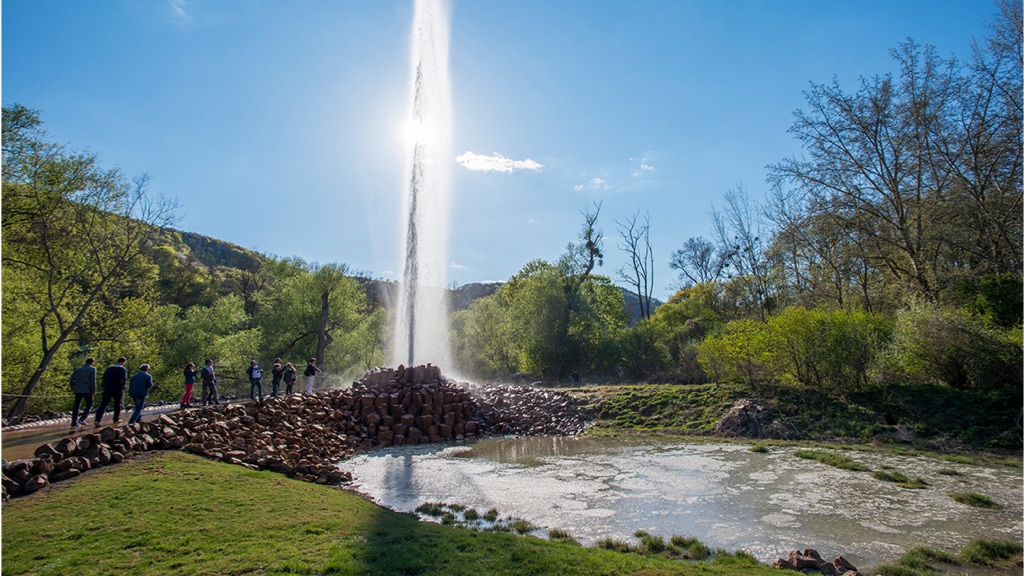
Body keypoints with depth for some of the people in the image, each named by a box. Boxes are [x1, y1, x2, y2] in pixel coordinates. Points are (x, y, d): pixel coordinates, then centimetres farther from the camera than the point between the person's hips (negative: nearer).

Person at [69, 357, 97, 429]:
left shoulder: (77, 369, 14)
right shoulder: (92, 369, -1)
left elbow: (72, 379, 6)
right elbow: (93, 380, -10)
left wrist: (73, 388, 16)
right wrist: (93, 391, -9)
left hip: (78, 390, 5)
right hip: (87, 390, -5)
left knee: (76, 406, 9)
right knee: (89, 405, 9)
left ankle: (74, 423, 7)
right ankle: (82, 419, -7)